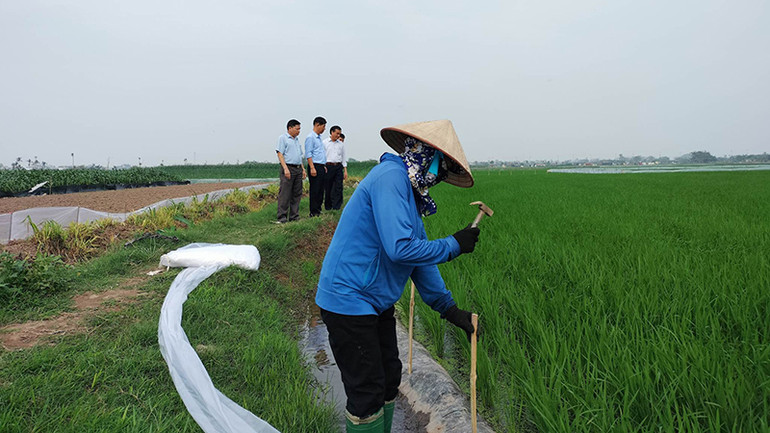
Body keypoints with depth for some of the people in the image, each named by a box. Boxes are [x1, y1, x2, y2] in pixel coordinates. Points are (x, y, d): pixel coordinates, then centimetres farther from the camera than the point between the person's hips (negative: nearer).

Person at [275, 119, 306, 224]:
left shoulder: (297, 140, 21)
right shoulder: (283, 138, -2)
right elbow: (280, 154, -10)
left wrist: (303, 169, 17)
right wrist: (285, 169, -19)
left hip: (298, 169, 8)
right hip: (288, 168, -8)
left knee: (297, 194, 8)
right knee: (284, 194, -8)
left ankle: (294, 216, 14)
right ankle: (282, 217, -7)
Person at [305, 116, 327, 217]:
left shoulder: (319, 138, 19)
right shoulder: (310, 137, -9)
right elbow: (308, 154, -15)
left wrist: (324, 166, 21)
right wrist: (312, 168, -21)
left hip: (321, 167, 9)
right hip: (315, 166, -9)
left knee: (320, 190, 10)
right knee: (314, 190, -6)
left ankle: (318, 210, 16)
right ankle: (313, 212, -3)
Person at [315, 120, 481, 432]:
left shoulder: (408, 190, 12)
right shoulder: (390, 177, -19)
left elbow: (420, 254, 13)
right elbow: (400, 249, -29)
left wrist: (448, 308, 10)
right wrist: (454, 245, -15)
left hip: (376, 302, 10)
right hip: (349, 300, -10)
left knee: (388, 381, 19)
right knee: (367, 394, 1)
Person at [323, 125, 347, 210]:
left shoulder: (341, 144, 15)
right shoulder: (324, 143, 5)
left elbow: (344, 157, 17)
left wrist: (345, 170, 10)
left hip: (339, 167, 3)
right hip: (328, 167, -3)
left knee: (338, 188, -3)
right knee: (327, 188, 1)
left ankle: (336, 208, -1)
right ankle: (328, 208, 10)